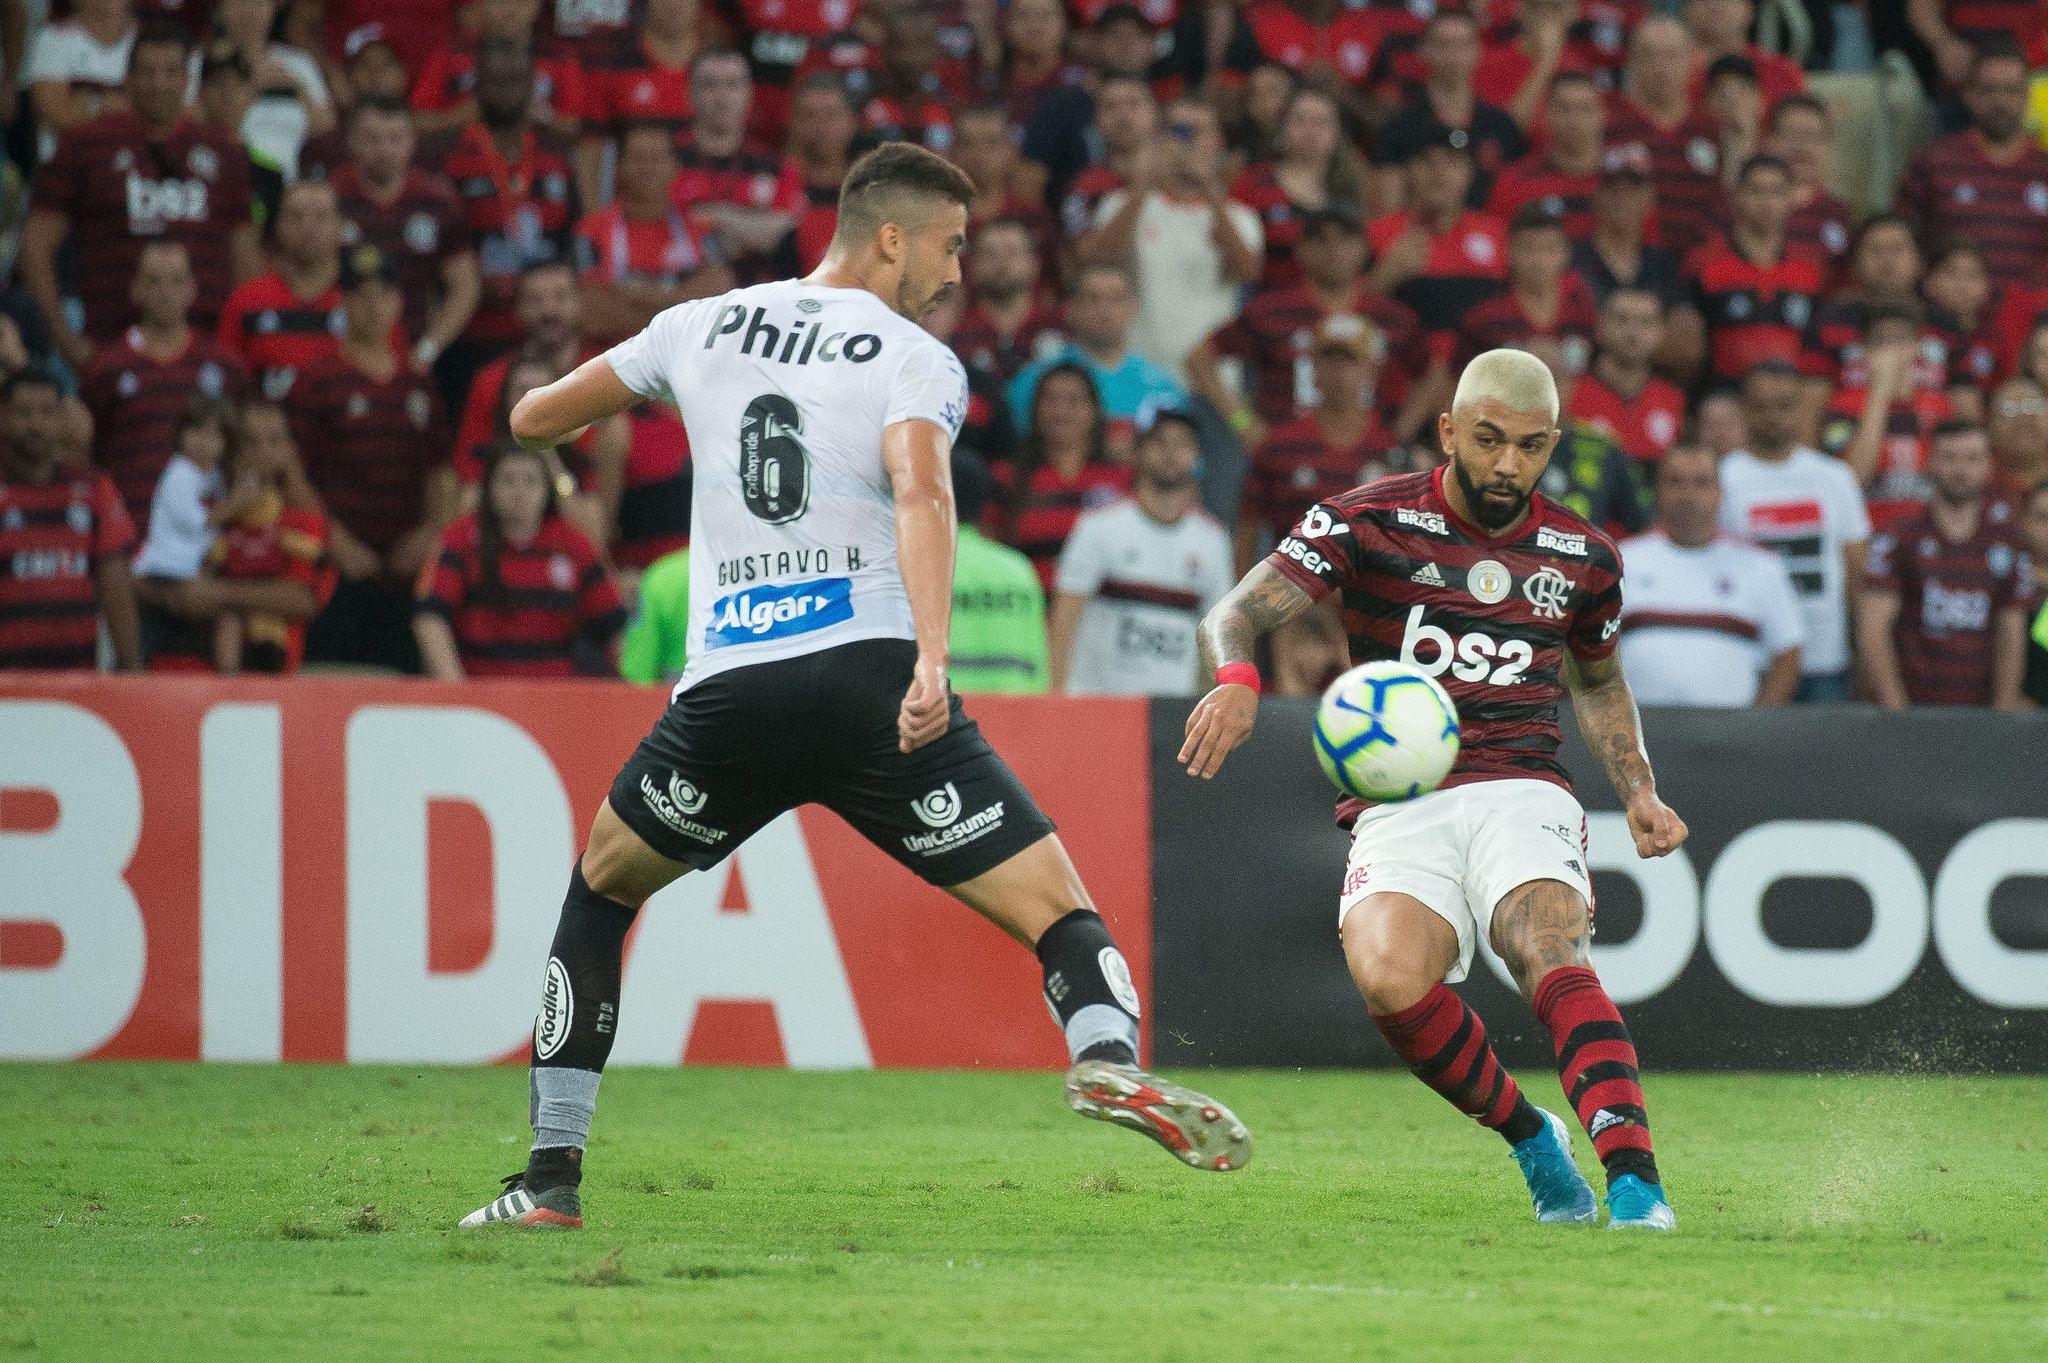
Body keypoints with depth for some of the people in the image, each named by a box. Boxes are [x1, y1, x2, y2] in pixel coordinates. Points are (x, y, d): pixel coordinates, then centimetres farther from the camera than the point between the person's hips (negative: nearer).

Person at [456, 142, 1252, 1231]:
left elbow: (533, 419, 27)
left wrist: (598, 402, 50)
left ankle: (551, 1175, 18)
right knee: (1057, 909, -2)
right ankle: (1107, 1053, -35)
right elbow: (919, 495, -16)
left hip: (727, 690, 3)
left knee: (599, 891, 27)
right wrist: (933, 661, -27)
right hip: (868, 673, -3)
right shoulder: (914, 360, 4)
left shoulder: (703, 327, 17)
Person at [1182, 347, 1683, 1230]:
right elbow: (1237, 613, -6)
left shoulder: (1582, 558, 12)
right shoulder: (1370, 521, 2)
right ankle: (1531, 1140, -5)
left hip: (1521, 792, 1)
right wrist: (1235, 677, -29)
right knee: (1388, 980, -30)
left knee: (1551, 955, -32)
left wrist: (1638, 793, 15)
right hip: (1399, 805, -1)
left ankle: (1636, 1182, -44)